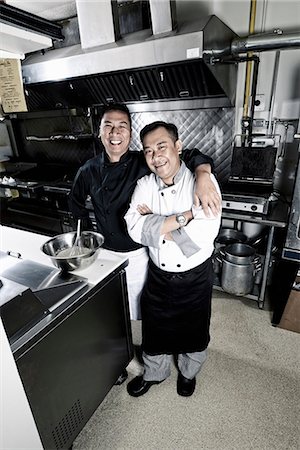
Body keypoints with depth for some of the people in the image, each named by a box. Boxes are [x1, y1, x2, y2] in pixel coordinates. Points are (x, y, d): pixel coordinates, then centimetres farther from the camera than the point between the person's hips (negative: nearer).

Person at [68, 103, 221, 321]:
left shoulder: (144, 163, -14)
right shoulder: (89, 171, -6)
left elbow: (192, 156, -15)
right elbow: (76, 202, 12)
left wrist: (203, 178, -35)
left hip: (137, 255, -2)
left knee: (137, 312, 19)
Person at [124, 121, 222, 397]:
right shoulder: (145, 185, -7)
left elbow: (204, 234, -30)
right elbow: (135, 229, -20)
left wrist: (154, 221, -22)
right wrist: (182, 217, -28)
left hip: (195, 275, -2)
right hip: (158, 274, 3)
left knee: (193, 332, 21)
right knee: (154, 329, 21)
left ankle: (188, 372, 54)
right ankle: (154, 373, 52)